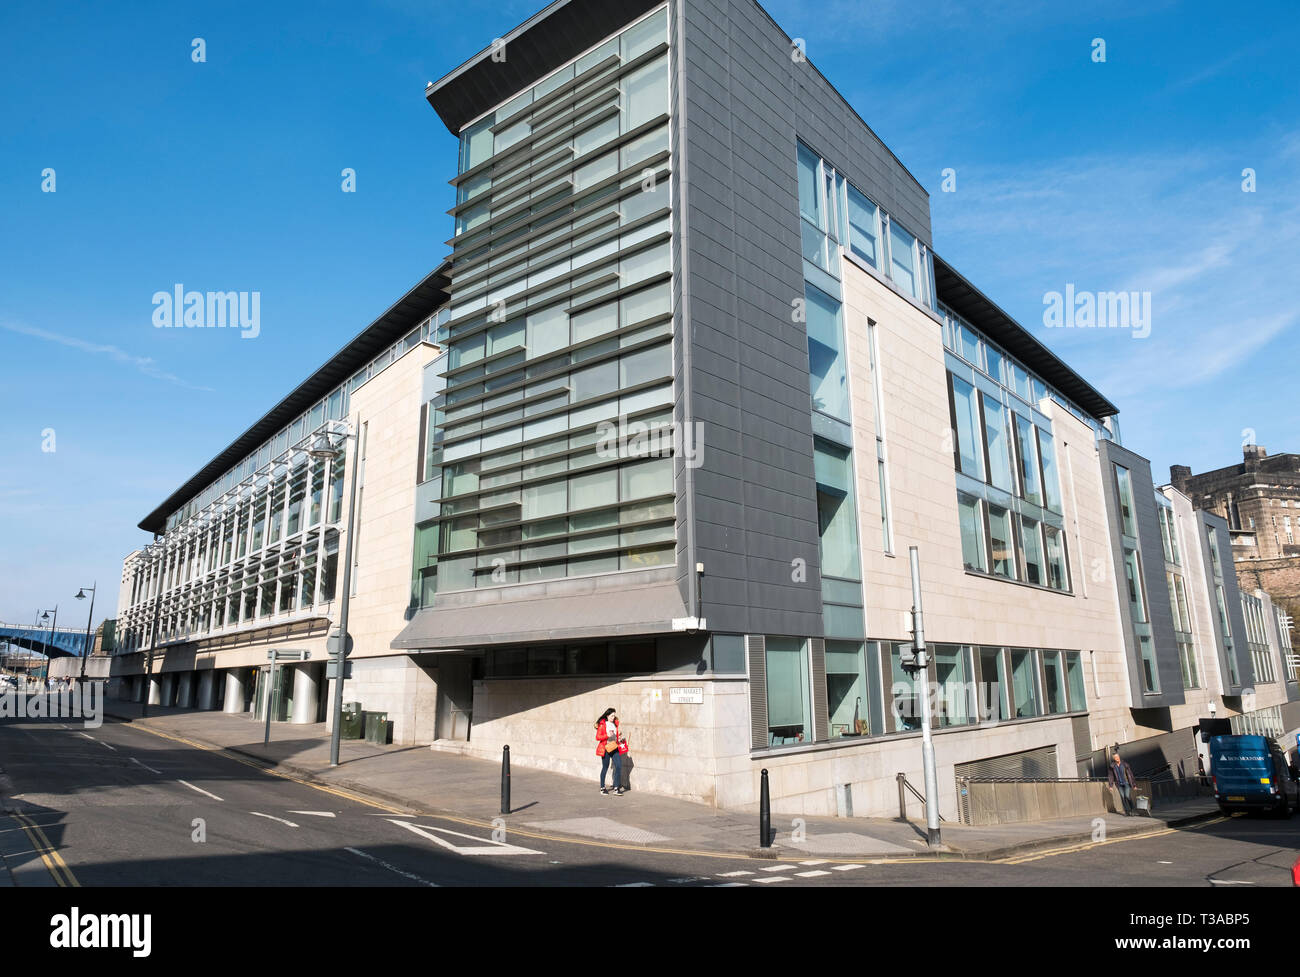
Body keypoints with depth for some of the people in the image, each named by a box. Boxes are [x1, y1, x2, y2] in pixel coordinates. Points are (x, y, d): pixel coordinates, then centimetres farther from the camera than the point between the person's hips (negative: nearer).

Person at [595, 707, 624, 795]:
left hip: (614, 748, 5)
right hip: (606, 748, -5)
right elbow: (598, 737, -10)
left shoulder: (615, 724, 12)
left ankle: (616, 788, -2)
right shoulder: (602, 724, -6)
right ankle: (602, 788, 17)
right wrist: (607, 735, -20)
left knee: (619, 766, -7)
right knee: (605, 767, 3)